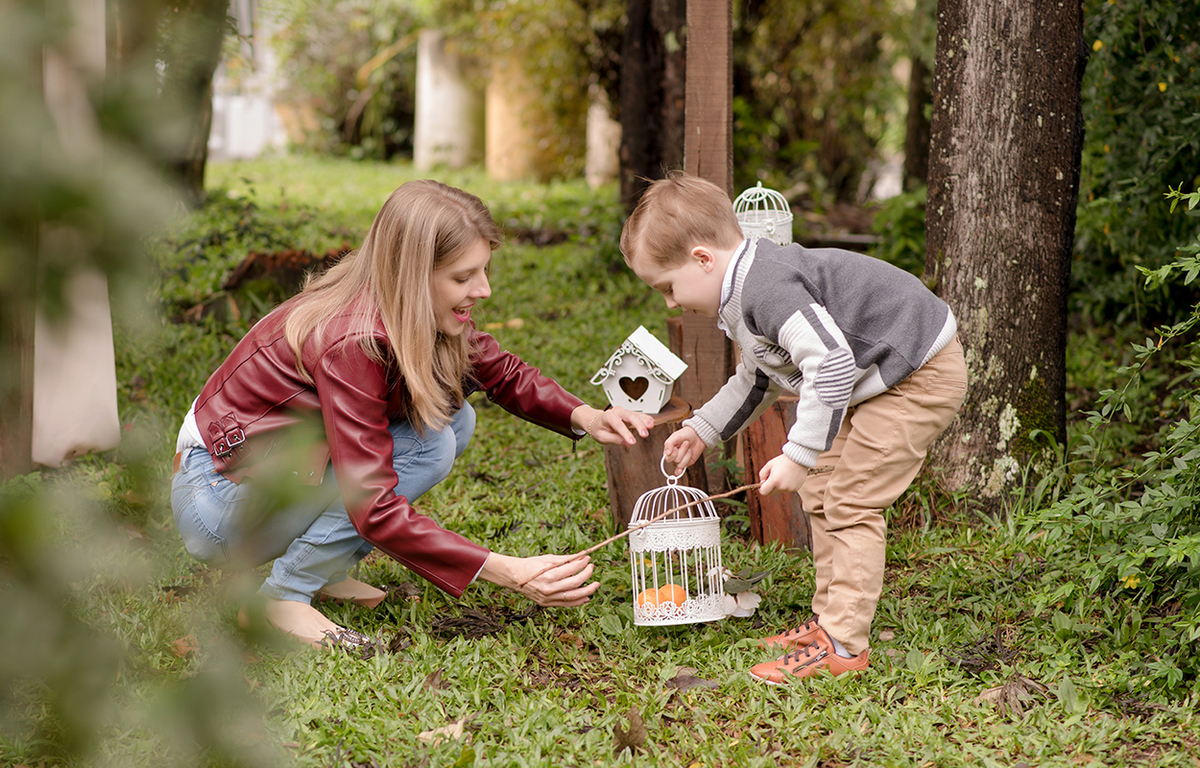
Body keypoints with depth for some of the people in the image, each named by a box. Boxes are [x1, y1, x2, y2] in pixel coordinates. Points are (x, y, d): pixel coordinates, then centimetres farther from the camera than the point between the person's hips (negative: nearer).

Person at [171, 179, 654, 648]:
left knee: (451, 416, -2)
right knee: (427, 444, -20)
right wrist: (510, 573, -38)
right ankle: (285, 595, -12)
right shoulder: (351, 342, -31)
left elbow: (504, 373, 8)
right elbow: (376, 511, -34)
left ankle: (322, 572, 3)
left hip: (280, 465, 8)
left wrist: (584, 417, -13)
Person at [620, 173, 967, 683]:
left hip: (921, 376, -11)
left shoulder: (767, 290, -27)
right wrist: (703, 429, 26)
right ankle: (831, 616, 22)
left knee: (850, 502, -11)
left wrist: (797, 456, -32)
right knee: (821, 493, 14)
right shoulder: (745, 294, 8)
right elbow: (759, 378, 25)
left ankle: (844, 644, -7)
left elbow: (831, 365, -35)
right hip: (873, 383, 11)